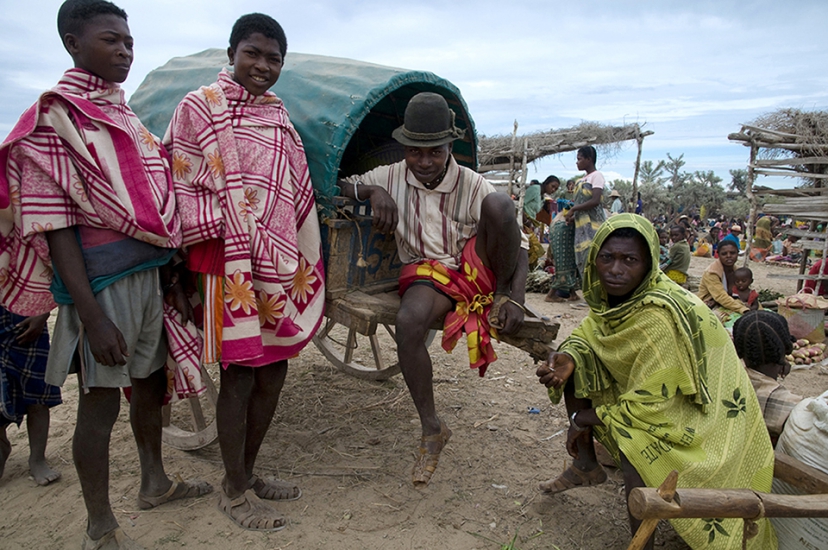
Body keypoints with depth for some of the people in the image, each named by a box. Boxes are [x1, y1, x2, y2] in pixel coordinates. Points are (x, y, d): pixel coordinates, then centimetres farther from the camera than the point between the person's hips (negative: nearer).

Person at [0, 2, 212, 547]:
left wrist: (171, 277, 14)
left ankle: (155, 482, 40)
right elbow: (55, 227, -14)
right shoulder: (52, 119, -8)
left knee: (151, 383, 19)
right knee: (101, 400, 3)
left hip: (147, 272, 8)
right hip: (100, 277, -7)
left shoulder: (125, 117, 14)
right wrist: (92, 317, -20)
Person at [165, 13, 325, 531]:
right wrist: (194, 272, -12)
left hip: (283, 265, 7)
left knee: (273, 373, 11)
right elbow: (186, 190, -6)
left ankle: (248, 473, 30)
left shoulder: (280, 116, 15)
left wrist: (309, 270, 16)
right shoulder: (200, 108, -2)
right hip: (232, 263, -6)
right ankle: (234, 491, 19)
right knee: (240, 375, 0)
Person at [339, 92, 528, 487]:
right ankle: (431, 429, -15)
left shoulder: (472, 185, -7)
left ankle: (499, 294, -9)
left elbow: (518, 243, -5)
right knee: (408, 322, -34)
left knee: (499, 203, -28)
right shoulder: (392, 176, 1)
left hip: (477, 265, -1)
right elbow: (340, 186, 5)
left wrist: (514, 298, -18)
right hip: (428, 271, 1)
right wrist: (373, 191, -16)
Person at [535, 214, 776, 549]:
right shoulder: (613, 295, -11)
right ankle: (585, 465, 13)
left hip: (696, 410, -8)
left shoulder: (658, 317, -34)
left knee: (633, 445, -34)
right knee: (573, 371, -2)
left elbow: (649, 405, -29)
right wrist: (568, 358, -21)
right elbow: (588, 335, 4)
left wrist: (582, 419, -17)